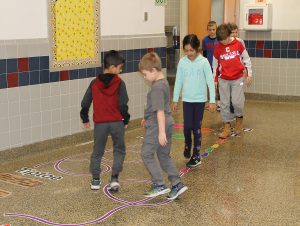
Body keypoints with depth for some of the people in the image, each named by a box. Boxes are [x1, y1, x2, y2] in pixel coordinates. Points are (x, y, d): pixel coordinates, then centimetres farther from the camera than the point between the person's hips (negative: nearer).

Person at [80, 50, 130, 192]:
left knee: (97, 152, 16)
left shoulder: (94, 83, 3)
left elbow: (85, 103, 8)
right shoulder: (119, 83, -6)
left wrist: (85, 119, 21)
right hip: (116, 122, -2)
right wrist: (126, 120, 5)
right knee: (119, 150, 13)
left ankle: (95, 180, 18)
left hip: (100, 123, 2)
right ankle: (114, 178, 0)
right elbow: (123, 104, -9)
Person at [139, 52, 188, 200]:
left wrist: (161, 132, -26)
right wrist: (147, 118, 33)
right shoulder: (163, 82, 13)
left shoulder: (157, 87, -18)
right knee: (164, 156, 14)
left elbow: (160, 111, -24)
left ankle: (159, 185, 0)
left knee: (147, 154, -1)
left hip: (157, 125, -10)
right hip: (168, 124, 10)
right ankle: (177, 184, 13)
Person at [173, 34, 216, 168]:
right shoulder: (182, 62, -1)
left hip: (200, 100, -2)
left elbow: (210, 81, -8)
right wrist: (175, 100, 7)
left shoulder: (203, 62, -9)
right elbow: (178, 81, 6)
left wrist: (212, 101, -11)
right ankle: (187, 144, 30)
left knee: (197, 127, 2)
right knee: (187, 126, -2)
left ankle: (196, 155, 13)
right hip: (187, 99, 2)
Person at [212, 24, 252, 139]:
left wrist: (249, 74, 3)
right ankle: (227, 127, 13)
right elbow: (215, 64, 7)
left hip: (237, 78, -2)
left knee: (237, 101, -9)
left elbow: (246, 59, 3)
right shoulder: (218, 48, -2)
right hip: (223, 80, 2)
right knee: (224, 104, 3)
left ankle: (239, 118, 22)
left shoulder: (238, 44, -5)